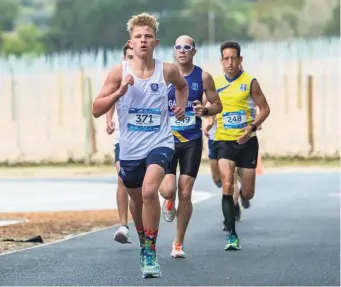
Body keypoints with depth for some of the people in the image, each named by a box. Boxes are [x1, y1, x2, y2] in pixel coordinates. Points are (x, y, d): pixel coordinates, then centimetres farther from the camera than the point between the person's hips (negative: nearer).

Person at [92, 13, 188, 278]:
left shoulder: (167, 70, -2)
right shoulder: (120, 72, -5)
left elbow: (182, 85, 24)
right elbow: (97, 110, -7)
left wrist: (182, 105, 6)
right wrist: (120, 91, -20)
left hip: (160, 143, -2)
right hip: (129, 148, 2)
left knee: (149, 190, -26)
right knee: (136, 198, 19)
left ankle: (151, 254, -18)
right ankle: (144, 243, 46)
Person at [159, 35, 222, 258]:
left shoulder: (203, 77, 0)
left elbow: (217, 105, 6)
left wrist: (204, 110, -14)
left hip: (192, 141, 0)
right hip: (167, 139, 0)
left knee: (185, 194, -1)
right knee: (168, 190, -15)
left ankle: (179, 243, 13)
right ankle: (169, 202, 26)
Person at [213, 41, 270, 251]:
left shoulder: (250, 82, -3)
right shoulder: (215, 83, 5)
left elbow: (265, 109, 0)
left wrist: (253, 126, -16)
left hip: (247, 141, -1)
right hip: (224, 141, 1)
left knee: (247, 194, 3)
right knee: (227, 185, -19)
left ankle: (242, 199, 44)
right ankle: (232, 235, -14)